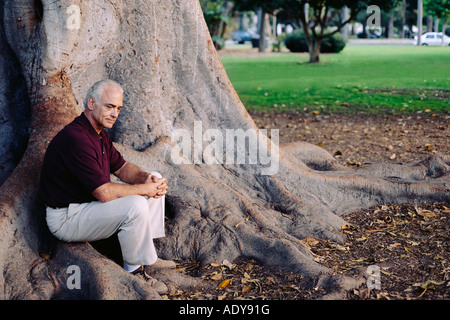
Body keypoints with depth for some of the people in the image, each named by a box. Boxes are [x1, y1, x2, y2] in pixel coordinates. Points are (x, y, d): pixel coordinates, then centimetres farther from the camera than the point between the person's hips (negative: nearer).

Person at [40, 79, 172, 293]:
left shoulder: (99, 134, 7)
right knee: (135, 206, -31)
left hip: (89, 202, 11)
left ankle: (146, 255, 12)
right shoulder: (76, 138, -27)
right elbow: (104, 193, -30)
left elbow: (121, 167, 13)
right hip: (66, 219, -11)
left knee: (154, 181, 9)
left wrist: (146, 178, -8)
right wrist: (145, 189, -19)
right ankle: (134, 270, -10)